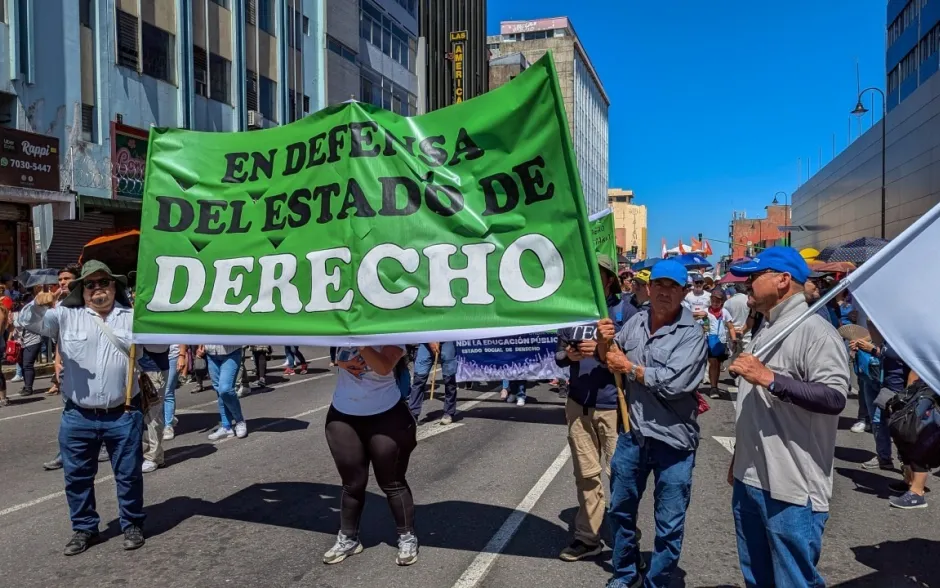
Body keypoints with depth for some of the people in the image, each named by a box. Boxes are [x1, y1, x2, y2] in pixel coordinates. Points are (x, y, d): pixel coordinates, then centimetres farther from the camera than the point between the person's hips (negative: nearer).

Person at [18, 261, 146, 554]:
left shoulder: (132, 316, 4)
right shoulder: (66, 315, 4)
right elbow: (31, 322, -5)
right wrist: (38, 306, -27)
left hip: (122, 415, -1)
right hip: (78, 417, 1)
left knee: (129, 474, 8)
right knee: (76, 476, 13)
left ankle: (132, 525, 26)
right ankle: (84, 528, 31)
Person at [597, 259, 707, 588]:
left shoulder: (692, 334, -14)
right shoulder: (635, 322, 3)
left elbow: (673, 382, -27)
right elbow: (608, 359, 16)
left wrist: (629, 367, -14)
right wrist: (604, 340, -6)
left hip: (673, 440, -5)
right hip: (633, 433, 6)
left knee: (669, 524, 7)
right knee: (620, 509, 19)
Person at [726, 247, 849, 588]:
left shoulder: (815, 332, -14)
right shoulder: (766, 330, 15)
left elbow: (834, 397, -26)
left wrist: (769, 377, -27)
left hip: (792, 489, -9)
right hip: (749, 480, 9)